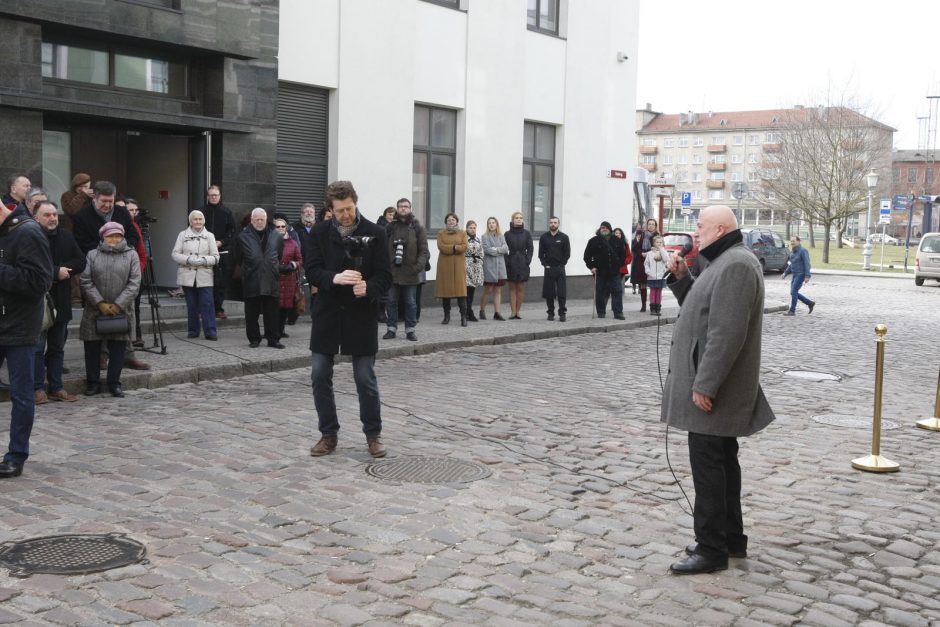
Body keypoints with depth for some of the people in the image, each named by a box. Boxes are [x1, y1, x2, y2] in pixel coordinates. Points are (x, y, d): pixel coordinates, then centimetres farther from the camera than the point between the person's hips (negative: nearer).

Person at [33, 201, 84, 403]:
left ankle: (56, 387, 19)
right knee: (38, 347, 0)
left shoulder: (66, 236, 9)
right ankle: (38, 388, 7)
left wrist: (64, 269, -11)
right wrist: (56, 272, -17)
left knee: (57, 347, 12)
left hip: (61, 301, 6)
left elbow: (80, 262, 5)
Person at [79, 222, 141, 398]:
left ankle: (114, 383, 14)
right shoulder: (92, 255, 6)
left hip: (121, 310, -1)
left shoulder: (131, 255, 3)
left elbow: (134, 284, -3)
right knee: (92, 347, 5)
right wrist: (100, 303, -10)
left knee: (118, 348, 3)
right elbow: (86, 282, -1)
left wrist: (118, 305, -10)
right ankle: (93, 383, 16)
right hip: (94, 310, 1)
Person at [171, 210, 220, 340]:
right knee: (191, 305, 6)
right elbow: (175, 254, 3)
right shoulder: (183, 234, 9)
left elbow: (215, 257, 5)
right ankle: (193, 330, 17)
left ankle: (210, 331, -7)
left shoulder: (209, 236, 10)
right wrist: (188, 259, -13)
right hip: (187, 275, 1)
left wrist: (204, 260, -14)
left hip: (204, 276, -1)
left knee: (207, 303, -9)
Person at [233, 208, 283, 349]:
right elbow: (238, 259, 8)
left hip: (271, 281, 2)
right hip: (251, 282, -1)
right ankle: (254, 338, 14)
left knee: (272, 313, 4)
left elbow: (279, 256, 19)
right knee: (252, 313, 5)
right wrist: (246, 270, 8)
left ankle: (273, 339, 10)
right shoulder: (242, 237, 1)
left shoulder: (275, 236, 8)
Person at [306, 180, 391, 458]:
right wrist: (335, 278, -23)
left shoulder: (375, 233, -2)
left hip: (361, 317, -2)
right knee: (320, 377, 4)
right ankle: (328, 434, 19)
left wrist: (368, 288, -24)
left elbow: (385, 276, -3)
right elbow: (311, 270, -4)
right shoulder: (319, 233, 3)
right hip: (327, 314, 2)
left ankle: (373, 435, 17)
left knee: (366, 379, 1)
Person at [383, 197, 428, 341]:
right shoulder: (390, 227, 6)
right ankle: (391, 328, 17)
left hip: (410, 273, -1)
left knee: (411, 303, 6)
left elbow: (424, 251, -2)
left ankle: (410, 329, 15)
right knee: (391, 301, 7)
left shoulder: (418, 228, 3)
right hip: (392, 271, 1)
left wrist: (418, 266, -16)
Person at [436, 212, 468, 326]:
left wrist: (448, 248, -9)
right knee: (445, 290, 2)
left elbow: (464, 247, -3)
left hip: (458, 265, -1)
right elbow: (440, 246, -5)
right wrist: (455, 247, -11)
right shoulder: (441, 233, 12)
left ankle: (463, 317, -10)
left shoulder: (462, 233, 12)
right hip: (444, 265, 1)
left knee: (461, 289, -9)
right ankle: (446, 316, 11)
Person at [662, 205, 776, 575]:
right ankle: (730, 538, 27)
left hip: (712, 390, -11)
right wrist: (680, 278, 8)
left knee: (709, 465, -6)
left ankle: (711, 549, 0)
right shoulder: (723, 262, 17)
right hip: (716, 387, 11)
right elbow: (701, 310, 22)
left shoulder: (735, 265, -19)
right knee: (720, 462, 17)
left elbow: (727, 332, -25)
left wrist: (704, 385, -26)